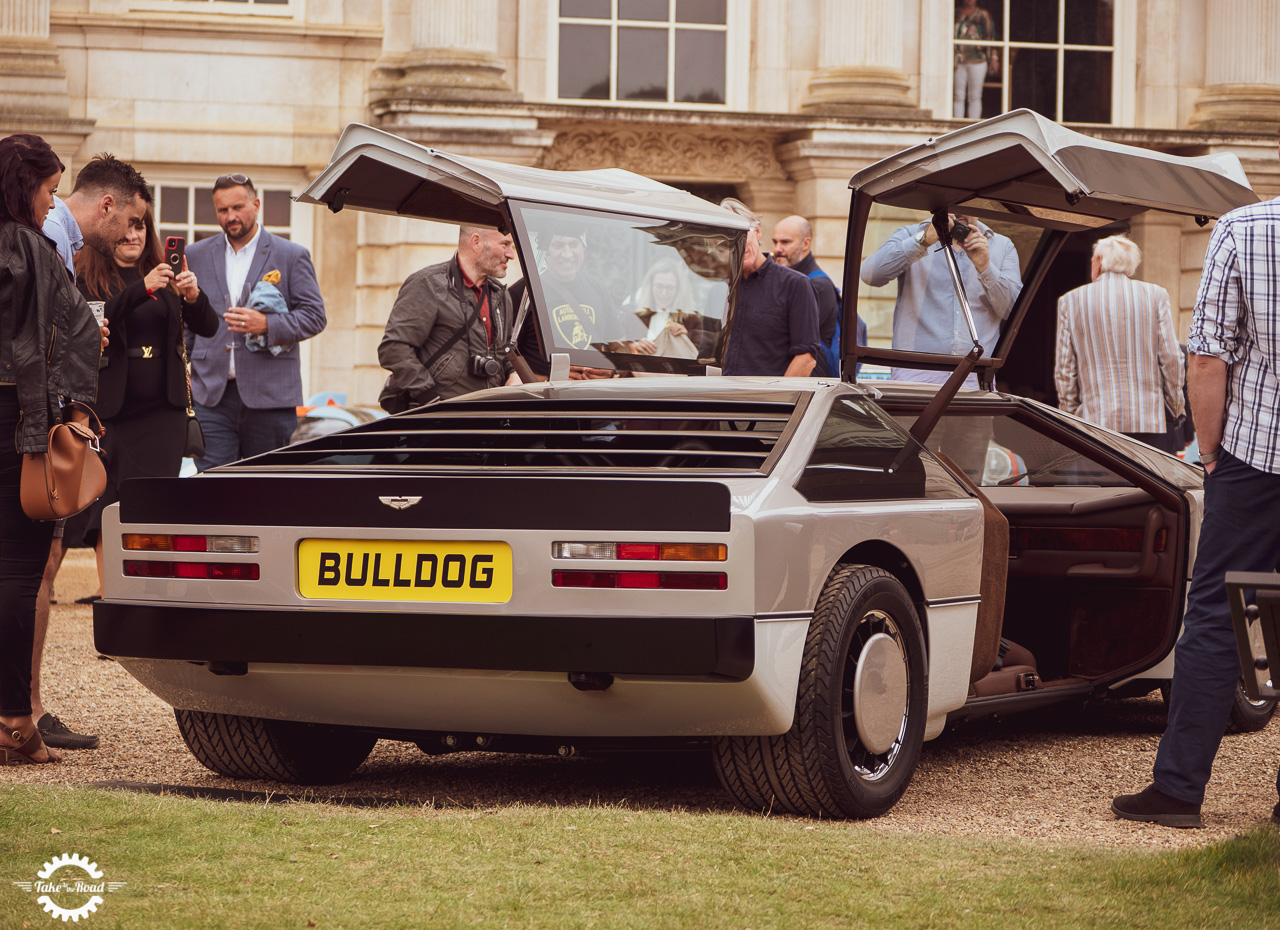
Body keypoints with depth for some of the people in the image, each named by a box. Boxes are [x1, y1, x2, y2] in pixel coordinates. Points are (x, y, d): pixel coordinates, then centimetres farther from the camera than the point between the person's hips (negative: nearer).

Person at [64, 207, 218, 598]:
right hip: (109, 402, -2)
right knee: (106, 499, -1)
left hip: (162, 406, 3)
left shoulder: (164, 278, 9)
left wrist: (194, 296, -17)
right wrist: (142, 289, -30)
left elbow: (207, 328, 4)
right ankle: (106, 586, 6)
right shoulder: (88, 279, -1)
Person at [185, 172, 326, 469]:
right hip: (212, 394, 2)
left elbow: (314, 315, 1)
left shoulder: (292, 256, 6)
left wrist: (268, 324, -15)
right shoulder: (196, 255, 14)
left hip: (270, 396, -1)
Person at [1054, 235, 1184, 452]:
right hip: (1151, 425, 0)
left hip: (1094, 421, 0)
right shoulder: (1156, 296, 4)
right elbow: (1171, 359, 3)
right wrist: (1176, 410, 14)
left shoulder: (1070, 301, 5)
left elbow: (1065, 370, 6)